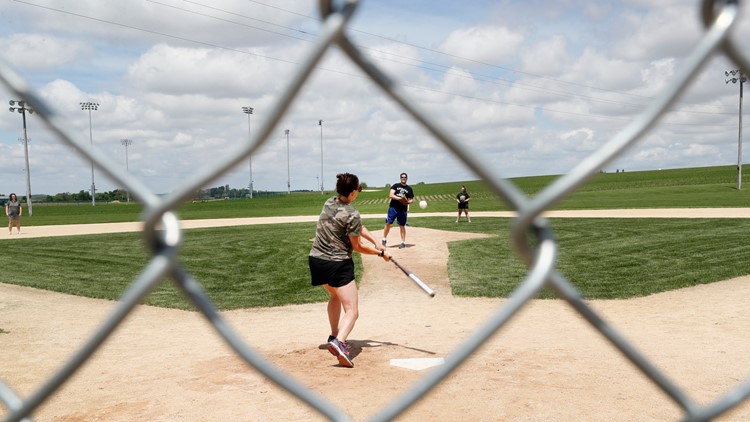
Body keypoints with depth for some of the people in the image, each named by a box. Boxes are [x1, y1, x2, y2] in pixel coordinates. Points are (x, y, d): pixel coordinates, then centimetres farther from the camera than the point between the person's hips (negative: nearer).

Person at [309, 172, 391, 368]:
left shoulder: (329, 202, 5)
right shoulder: (352, 214, -19)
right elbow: (357, 246, -9)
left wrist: (375, 241, 2)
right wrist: (381, 253, 2)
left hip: (316, 260, 8)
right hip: (338, 264, -8)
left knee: (335, 296, 33)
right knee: (352, 311, -7)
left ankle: (334, 336, 36)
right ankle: (339, 342, -32)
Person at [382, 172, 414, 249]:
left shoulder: (409, 189, 10)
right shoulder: (395, 186, 4)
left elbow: (412, 199, 15)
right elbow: (391, 195, -8)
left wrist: (408, 202, -8)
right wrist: (399, 198, -21)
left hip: (403, 210, 1)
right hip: (393, 208, -1)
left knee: (402, 225, 3)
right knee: (388, 223, -2)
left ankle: (403, 242, 9)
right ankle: (384, 240, 12)